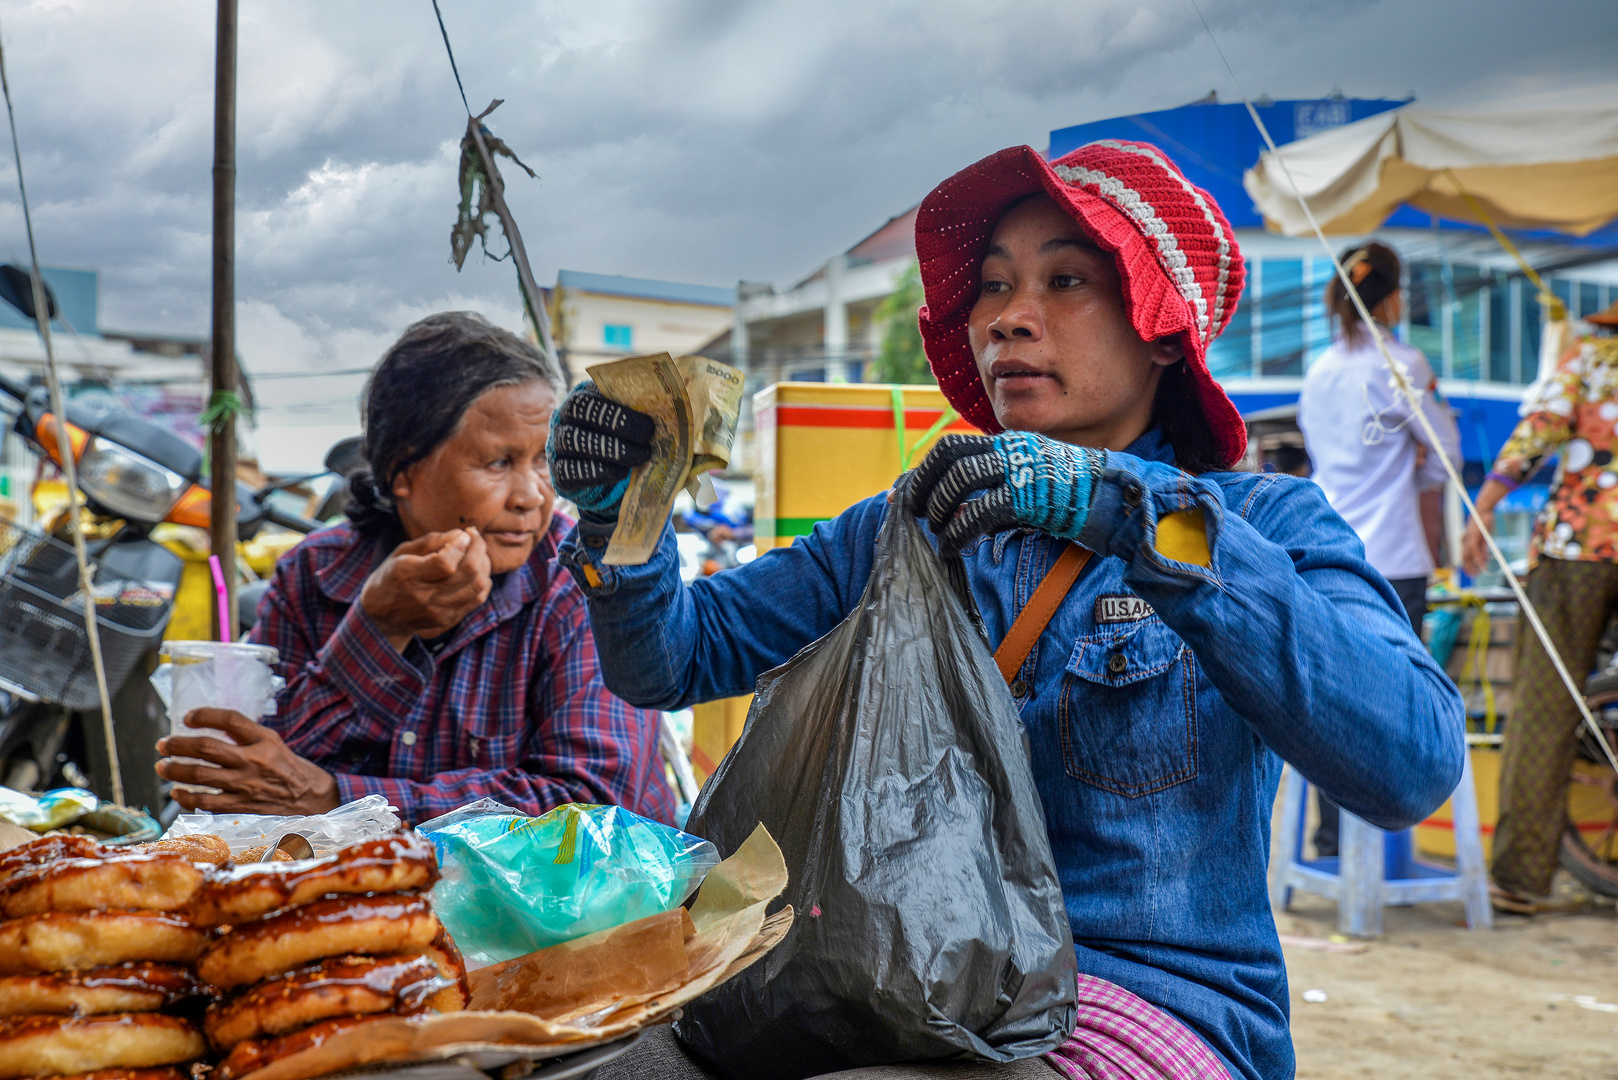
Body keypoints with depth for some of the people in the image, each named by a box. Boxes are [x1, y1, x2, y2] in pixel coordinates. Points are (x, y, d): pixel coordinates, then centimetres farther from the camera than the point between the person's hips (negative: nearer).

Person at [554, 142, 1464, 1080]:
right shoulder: (895, 532, 13)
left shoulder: (1265, 522, 1)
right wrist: (622, 507, -11)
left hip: (1151, 1002, -3)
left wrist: (1147, 520, -26)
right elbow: (669, 658, 10)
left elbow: (1415, 763, -18)